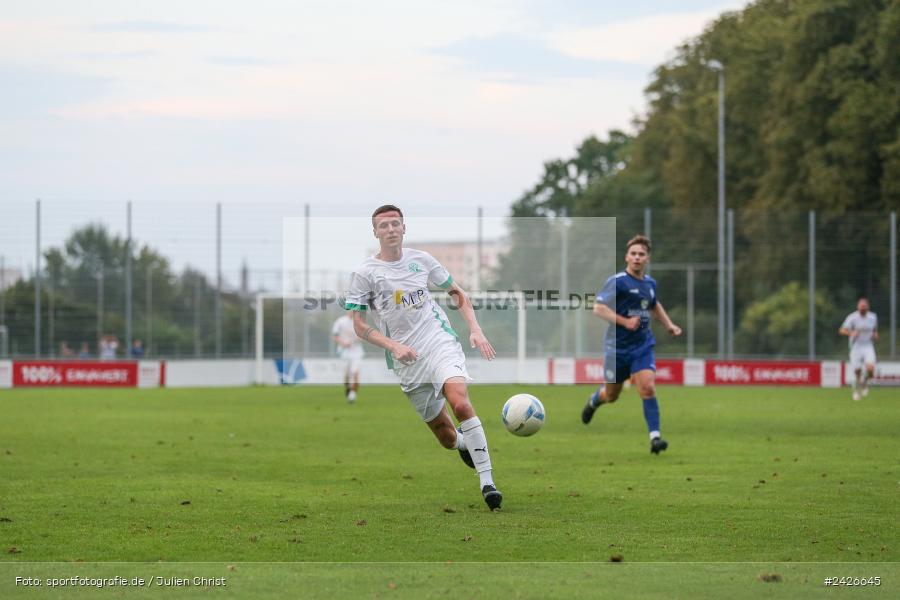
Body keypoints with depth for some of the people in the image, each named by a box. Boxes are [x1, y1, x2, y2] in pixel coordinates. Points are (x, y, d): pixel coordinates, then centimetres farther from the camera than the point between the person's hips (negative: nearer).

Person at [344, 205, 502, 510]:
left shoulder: (421, 260, 6)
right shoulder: (364, 273, -1)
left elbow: (458, 294, 17)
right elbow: (359, 325, 0)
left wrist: (475, 330, 3)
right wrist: (394, 346, -15)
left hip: (441, 344, 0)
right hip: (407, 360, 0)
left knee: (460, 402, -28)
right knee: (447, 438, 3)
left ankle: (487, 481, -24)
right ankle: (464, 443, 42)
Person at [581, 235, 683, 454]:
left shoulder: (650, 283, 8)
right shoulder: (618, 281, -13)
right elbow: (598, 308, -21)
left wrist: (669, 325, 20)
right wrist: (624, 321, -29)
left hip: (643, 347, 3)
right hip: (617, 347, -3)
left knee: (648, 388, -17)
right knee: (611, 395, 12)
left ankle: (655, 437, -17)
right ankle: (594, 400, 49)